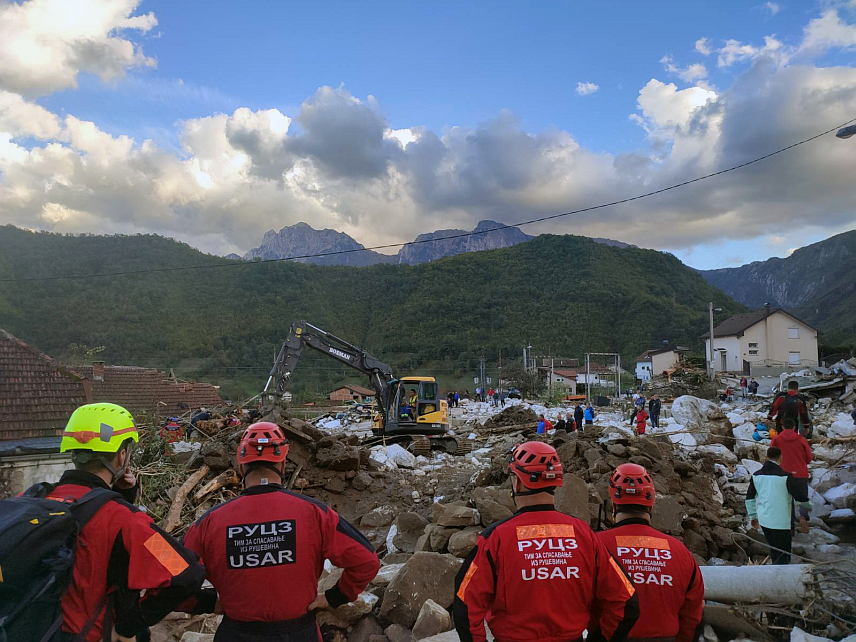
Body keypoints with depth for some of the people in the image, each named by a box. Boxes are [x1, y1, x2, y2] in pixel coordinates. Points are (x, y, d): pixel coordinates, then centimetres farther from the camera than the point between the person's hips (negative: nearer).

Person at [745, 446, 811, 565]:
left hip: (764, 520, 6)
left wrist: (753, 516, 21)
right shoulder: (785, 476, -14)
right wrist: (808, 506, 13)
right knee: (783, 556, 3)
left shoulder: (757, 476, 2)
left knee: (774, 550, 22)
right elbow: (801, 497, -10)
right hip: (781, 522, -6)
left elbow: (749, 498, 9)